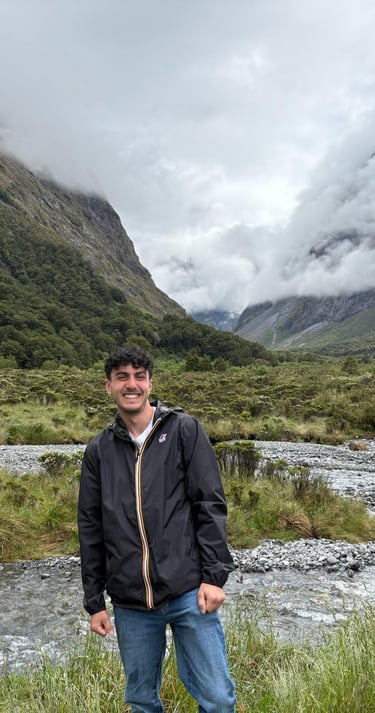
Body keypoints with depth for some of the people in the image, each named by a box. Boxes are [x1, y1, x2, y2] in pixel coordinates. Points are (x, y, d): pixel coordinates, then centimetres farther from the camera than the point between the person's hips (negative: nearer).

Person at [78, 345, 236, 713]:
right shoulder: (98, 450, 5)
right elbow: (90, 530, 9)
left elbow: (211, 506, -4)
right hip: (130, 603, 3)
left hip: (188, 592, -2)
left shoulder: (184, 430, -2)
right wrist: (94, 601, 10)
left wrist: (214, 575, -9)